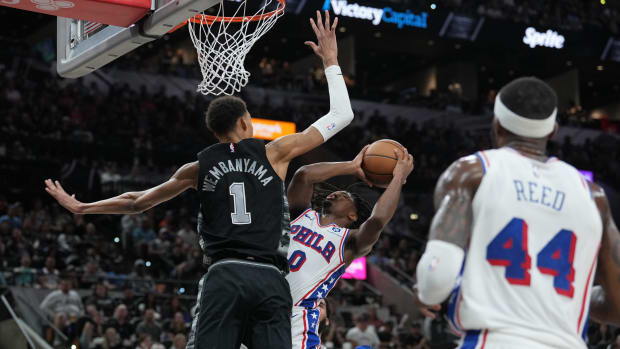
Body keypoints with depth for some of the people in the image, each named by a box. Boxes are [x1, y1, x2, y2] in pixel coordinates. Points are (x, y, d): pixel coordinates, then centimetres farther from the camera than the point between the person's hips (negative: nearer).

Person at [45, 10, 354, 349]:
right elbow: (341, 115, 15)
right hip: (270, 279, -1)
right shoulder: (273, 153, 9)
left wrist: (81, 207, 39)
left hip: (224, 277, 1)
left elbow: (137, 201, 25)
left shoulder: (200, 167, 14)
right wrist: (330, 61, 25)